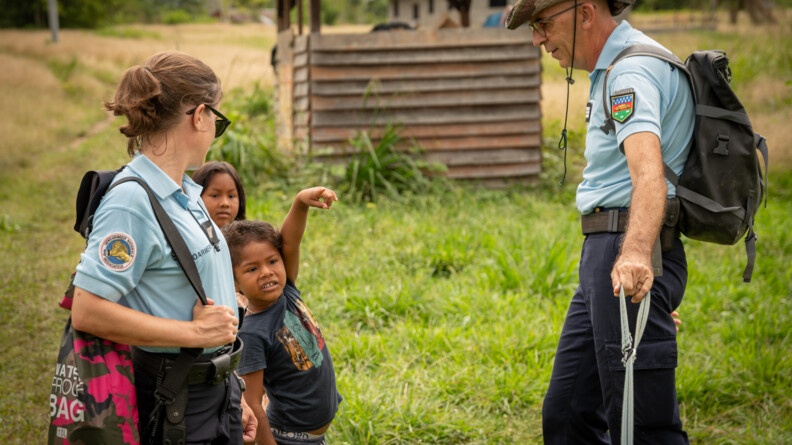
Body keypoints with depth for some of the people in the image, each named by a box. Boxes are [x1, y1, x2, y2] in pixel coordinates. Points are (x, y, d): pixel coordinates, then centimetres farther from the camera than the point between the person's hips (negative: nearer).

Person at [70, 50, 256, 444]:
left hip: (216, 392, 8)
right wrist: (195, 332, -19)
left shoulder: (183, 193, 9)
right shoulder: (132, 201, -18)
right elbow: (87, 311, -24)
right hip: (175, 409, -8)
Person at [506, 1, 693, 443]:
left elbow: (648, 171, -33)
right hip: (608, 254, 11)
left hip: (627, 260, -11)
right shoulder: (613, 69, 20)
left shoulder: (633, 70, -15)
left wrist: (636, 253, -48)